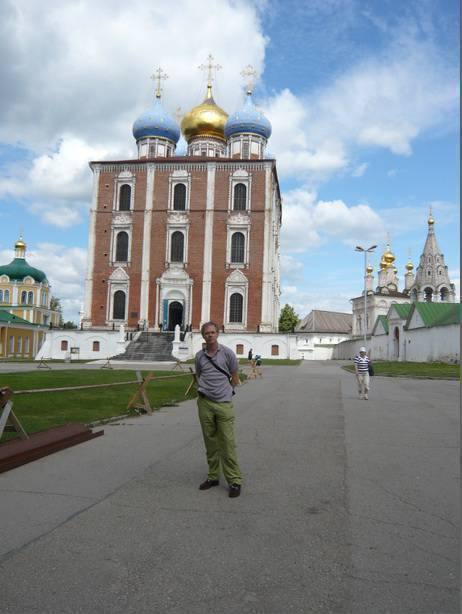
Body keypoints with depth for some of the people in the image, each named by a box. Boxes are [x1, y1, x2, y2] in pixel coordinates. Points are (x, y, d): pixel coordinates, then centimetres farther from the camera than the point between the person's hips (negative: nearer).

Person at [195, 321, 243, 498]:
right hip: (204, 403, 3)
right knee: (210, 442, 10)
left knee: (227, 443, -4)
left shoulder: (227, 353, -2)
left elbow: (234, 378, 8)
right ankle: (213, 476, 22)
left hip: (224, 404, -3)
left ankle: (234, 480, 3)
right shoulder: (199, 355, 6)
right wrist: (204, 390, 10)